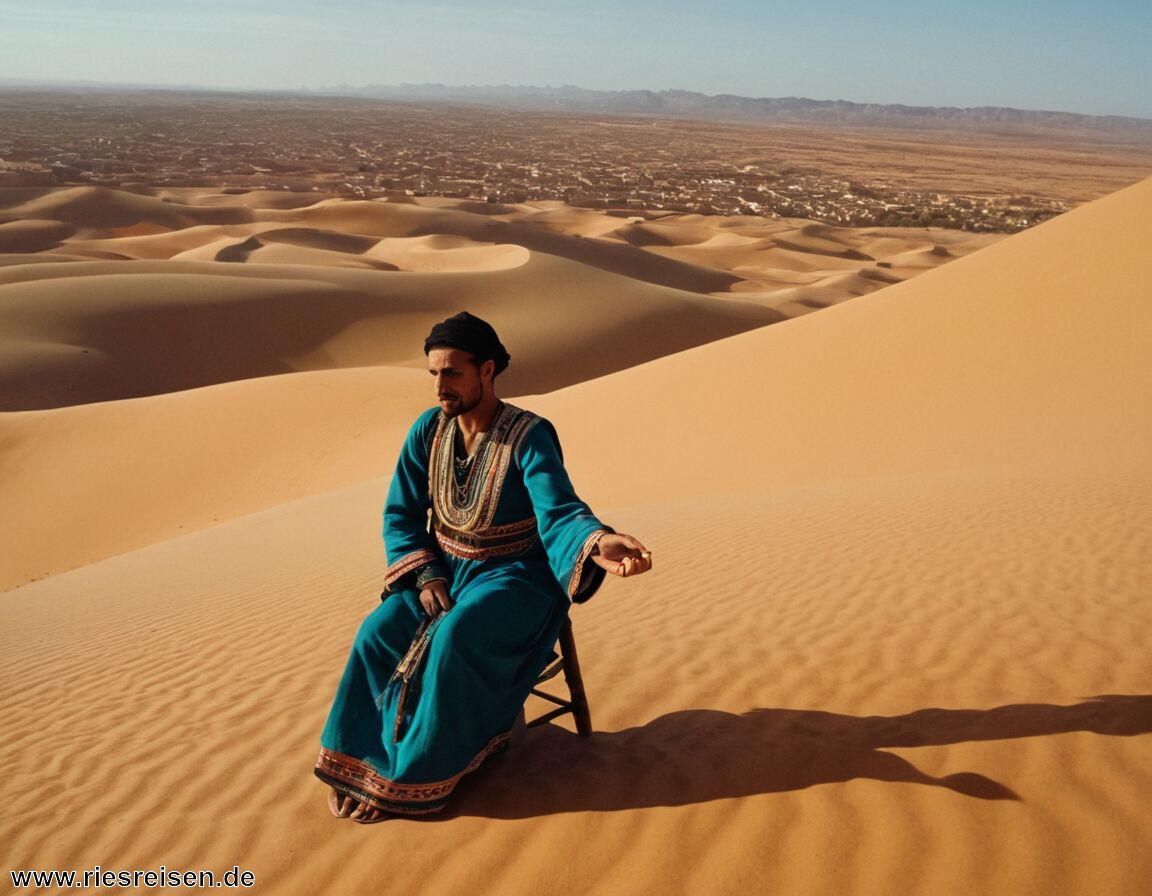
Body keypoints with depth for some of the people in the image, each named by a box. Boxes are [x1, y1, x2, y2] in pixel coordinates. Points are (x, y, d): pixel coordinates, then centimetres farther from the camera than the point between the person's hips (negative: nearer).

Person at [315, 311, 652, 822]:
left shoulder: (530, 437, -19)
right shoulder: (427, 430, -3)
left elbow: (559, 513, -32)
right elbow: (400, 514, 3)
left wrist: (597, 546, -54)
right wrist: (425, 575, -13)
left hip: (514, 579, -5)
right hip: (444, 572, 5)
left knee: (453, 641, -31)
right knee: (378, 634, -19)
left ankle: (411, 778, -13)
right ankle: (358, 765, -4)